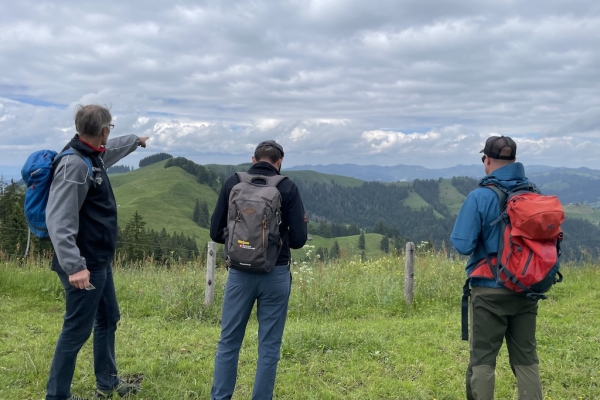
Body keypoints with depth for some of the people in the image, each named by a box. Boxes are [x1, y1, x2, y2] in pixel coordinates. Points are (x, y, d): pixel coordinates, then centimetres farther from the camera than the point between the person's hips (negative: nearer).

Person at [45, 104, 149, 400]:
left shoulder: (93, 156, 7)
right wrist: (74, 266, -35)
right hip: (84, 266, -11)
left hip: (99, 261, 11)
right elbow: (58, 220, -30)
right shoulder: (74, 165, -23)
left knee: (108, 320, 21)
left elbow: (113, 149, 34)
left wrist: (136, 140, 51)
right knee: (77, 330, 0)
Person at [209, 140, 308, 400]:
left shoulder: (233, 183, 1)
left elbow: (216, 233, 1)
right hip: (275, 275, -1)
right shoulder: (287, 188, -3)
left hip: (240, 274, 1)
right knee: (269, 347, 9)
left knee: (228, 342, 13)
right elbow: (298, 239, -5)